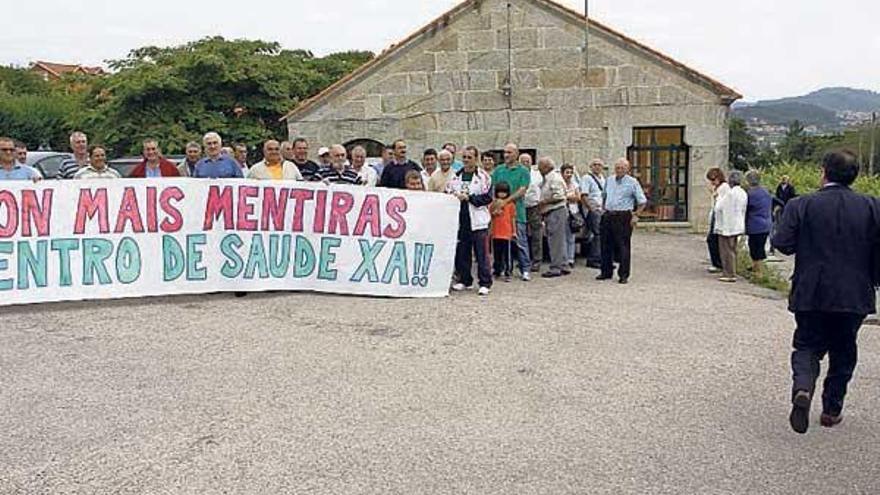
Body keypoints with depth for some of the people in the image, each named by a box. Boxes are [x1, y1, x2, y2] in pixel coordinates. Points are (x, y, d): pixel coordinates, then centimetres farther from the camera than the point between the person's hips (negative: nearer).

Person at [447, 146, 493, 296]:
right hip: (460, 220, 5)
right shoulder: (456, 176, 13)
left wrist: (468, 198, -13)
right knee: (462, 253, 11)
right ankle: (465, 281, 23)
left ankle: (485, 283, 2)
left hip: (478, 221, -5)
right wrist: (454, 196, -7)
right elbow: (447, 192, 15)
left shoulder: (483, 176, -2)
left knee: (482, 254, -4)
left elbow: (488, 198, -8)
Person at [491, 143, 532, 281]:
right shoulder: (498, 170, 11)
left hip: (517, 211, -3)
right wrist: (495, 202, -13)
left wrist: (506, 201, -19)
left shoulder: (523, 171, 2)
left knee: (521, 242, -1)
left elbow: (522, 190, -8)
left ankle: (525, 270, 5)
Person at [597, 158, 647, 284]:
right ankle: (606, 272, 20)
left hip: (623, 217, -5)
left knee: (624, 246, -4)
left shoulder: (632, 182, -2)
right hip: (608, 216, 5)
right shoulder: (609, 180, 13)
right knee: (606, 245, 8)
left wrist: (636, 215, -9)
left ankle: (624, 275, 2)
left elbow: (642, 201, 0)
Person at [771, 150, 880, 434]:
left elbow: (782, 244, -13)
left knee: (807, 345, 11)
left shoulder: (801, 206, -8)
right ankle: (832, 410, 21)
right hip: (854, 295, 2)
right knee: (843, 351, 16)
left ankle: (803, 387, -16)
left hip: (811, 294, -1)